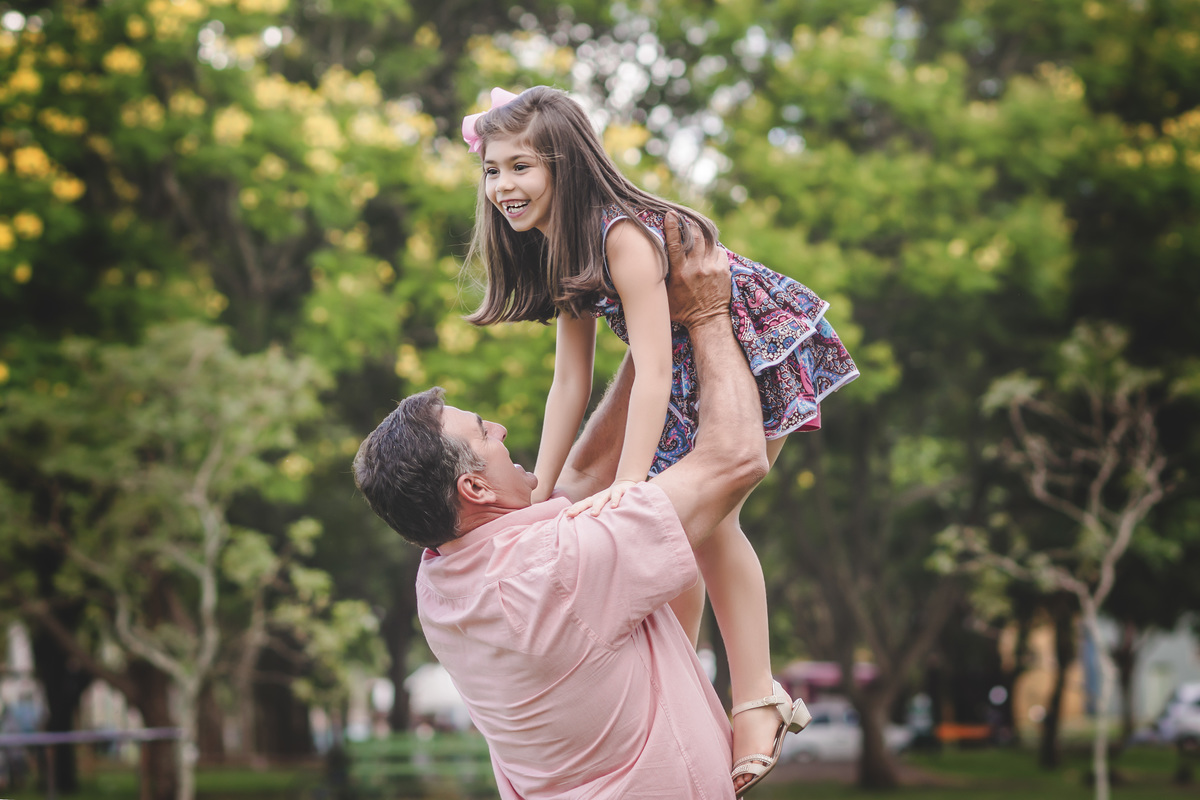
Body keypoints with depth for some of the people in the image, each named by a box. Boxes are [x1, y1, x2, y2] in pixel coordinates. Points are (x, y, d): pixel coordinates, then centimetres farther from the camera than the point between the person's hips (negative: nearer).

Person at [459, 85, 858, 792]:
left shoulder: (622, 234, -29)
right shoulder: (563, 253, 0)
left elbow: (653, 370, -33)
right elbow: (570, 382, 1)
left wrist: (629, 485, -39)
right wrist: (538, 495, -2)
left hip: (764, 348, -9)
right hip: (691, 369, 9)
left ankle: (756, 700, -13)